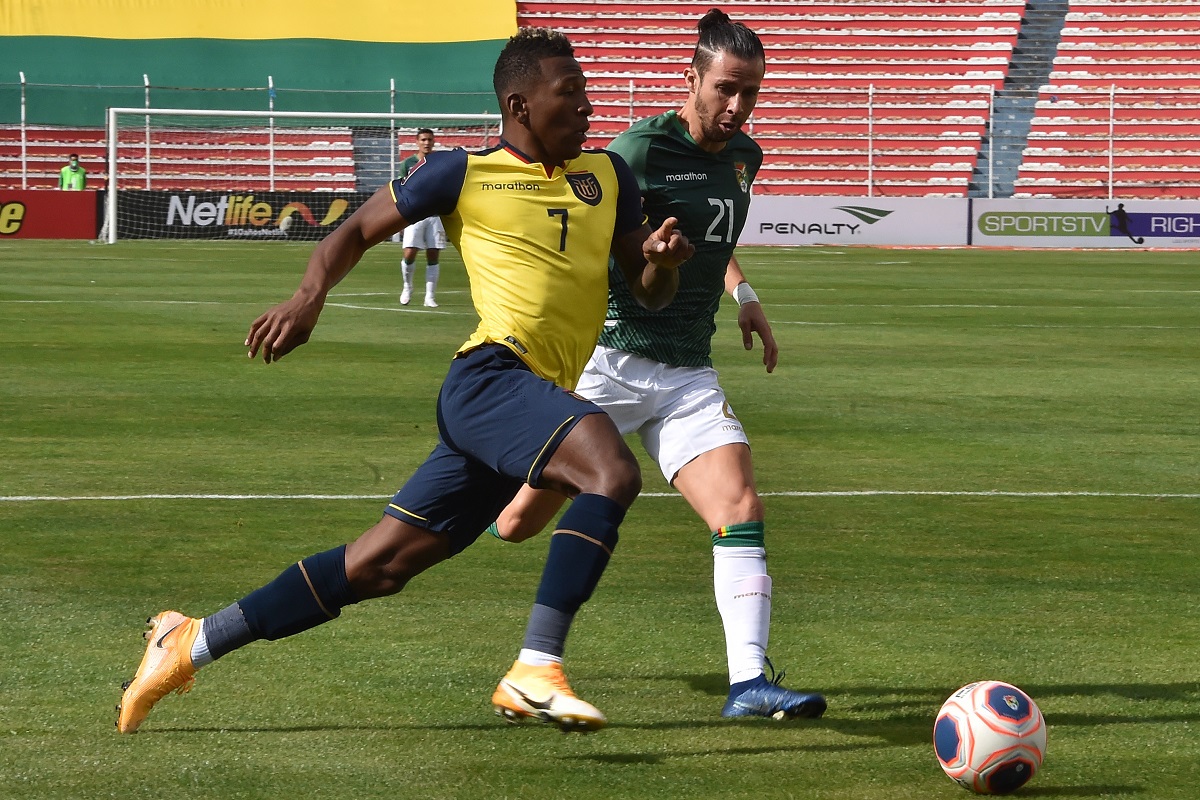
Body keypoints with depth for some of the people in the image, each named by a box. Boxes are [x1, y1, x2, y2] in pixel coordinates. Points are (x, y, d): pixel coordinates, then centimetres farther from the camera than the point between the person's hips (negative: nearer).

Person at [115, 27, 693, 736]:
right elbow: (360, 230, 13)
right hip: (491, 376, -6)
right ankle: (535, 671, -35)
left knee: (377, 566, 7)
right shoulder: (466, 174, 3)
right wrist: (309, 297, -4)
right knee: (614, 471, -31)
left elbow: (648, 293, 21)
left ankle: (191, 644, 18)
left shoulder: (607, 175, 18)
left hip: (541, 399, 6)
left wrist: (664, 262, -2)